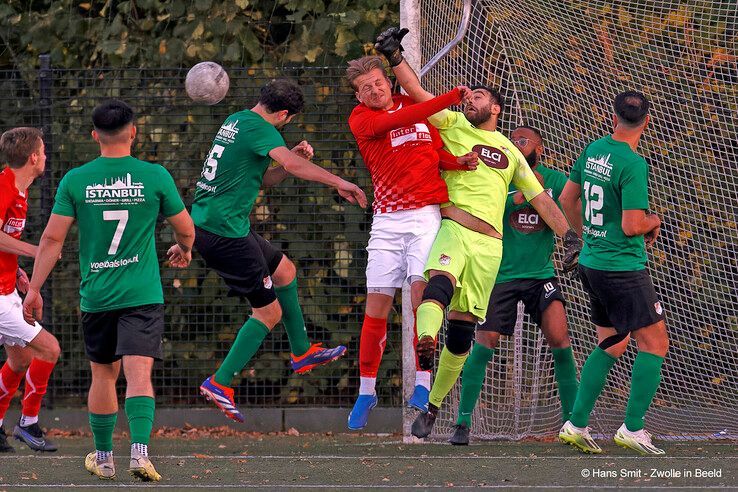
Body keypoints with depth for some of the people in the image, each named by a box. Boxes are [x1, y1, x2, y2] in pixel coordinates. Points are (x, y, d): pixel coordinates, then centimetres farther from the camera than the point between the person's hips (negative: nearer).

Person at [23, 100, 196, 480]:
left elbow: (52, 238, -2)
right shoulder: (155, 177, -4)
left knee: (103, 374, 16)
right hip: (142, 294, -2)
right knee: (138, 373, -8)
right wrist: (183, 250, 29)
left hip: (95, 295, 2)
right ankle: (140, 452, -26)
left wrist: (34, 289, 5)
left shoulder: (75, 181, -2)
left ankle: (103, 457, 25)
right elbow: (186, 229, 6)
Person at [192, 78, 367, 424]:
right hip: (224, 232, -10)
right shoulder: (259, 129, -14)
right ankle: (220, 383, -2)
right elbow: (291, 164, -31)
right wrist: (338, 183, -29)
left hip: (208, 222, 10)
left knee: (284, 269, 26)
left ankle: (302, 353, 36)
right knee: (269, 312, -3)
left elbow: (263, 179, 23)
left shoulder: (235, 121, 15)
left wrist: (294, 159, 7)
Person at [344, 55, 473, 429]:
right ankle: (366, 391, 12)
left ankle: (423, 384, -16)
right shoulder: (361, 118, 3)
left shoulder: (417, 106, 14)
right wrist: (453, 97, -12)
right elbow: (399, 120, -13)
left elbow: (441, 152, 16)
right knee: (376, 306, -1)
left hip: (427, 213, 1)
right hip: (387, 220, -1)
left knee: (422, 290, -16)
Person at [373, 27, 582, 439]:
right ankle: (425, 342, -61)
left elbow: (539, 197, 21)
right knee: (439, 284, -35)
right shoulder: (453, 125, 15)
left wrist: (569, 234, 12)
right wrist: (395, 58, -7)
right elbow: (418, 93, 5)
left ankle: (434, 406, 10)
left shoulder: (510, 152, 22)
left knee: (463, 328, 0)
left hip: (490, 245, 3)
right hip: (453, 230, -3)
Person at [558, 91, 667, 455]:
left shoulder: (594, 150, 5)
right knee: (655, 343, 0)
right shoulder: (633, 164, -19)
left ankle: (576, 425, 13)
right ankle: (632, 429, -4)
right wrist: (654, 222, 0)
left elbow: (567, 199, 17)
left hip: (591, 262, 8)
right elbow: (632, 226, -22)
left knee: (611, 345, 17)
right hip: (623, 267, -8)